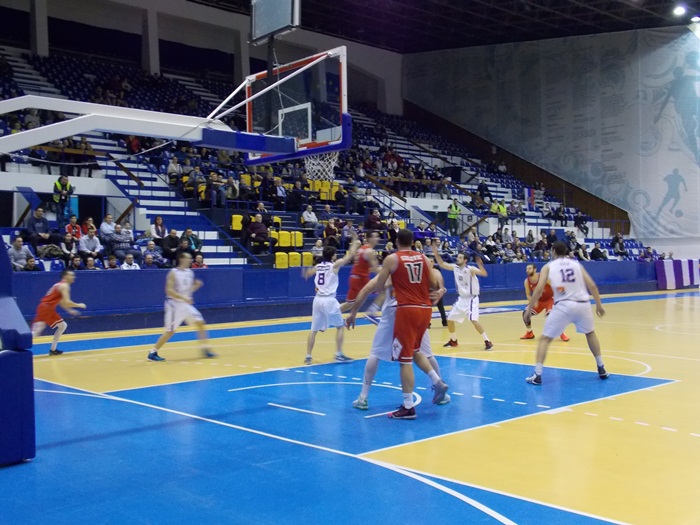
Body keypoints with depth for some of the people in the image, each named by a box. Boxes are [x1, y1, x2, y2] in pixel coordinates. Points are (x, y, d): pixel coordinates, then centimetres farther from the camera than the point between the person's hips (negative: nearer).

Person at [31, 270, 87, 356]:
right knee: (36, 331, -14)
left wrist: (69, 310, 23)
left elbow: (61, 301, 29)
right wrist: (79, 305, -3)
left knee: (63, 325, 14)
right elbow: (67, 302, -18)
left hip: (49, 309, 10)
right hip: (45, 308, -10)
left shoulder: (60, 285, 21)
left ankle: (53, 349, 19)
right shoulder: (64, 286, -9)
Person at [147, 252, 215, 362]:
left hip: (186, 304, 7)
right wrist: (184, 298, -27)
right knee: (170, 331, -5)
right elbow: (169, 290, -21)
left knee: (200, 323, 1)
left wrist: (196, 285, -3)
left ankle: (205, 349, 9)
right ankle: (153, 353, 5)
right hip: (175, 305, -7)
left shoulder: (190, 272, 8)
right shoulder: (173, 273, -13)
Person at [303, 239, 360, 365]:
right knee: (340, 326, 10)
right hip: (329, 300, -5)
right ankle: (339, 355, 7)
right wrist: (355, 243, 17)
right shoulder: (335, 265, -4)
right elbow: (350, 255, 0)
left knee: (314, 329, 11)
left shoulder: (317, 266, 13)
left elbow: (307, 274, 34)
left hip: (318, 299, 5)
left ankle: (308, 356, 8)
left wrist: (308, 272, 58)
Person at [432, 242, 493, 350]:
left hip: (471, 299, -7)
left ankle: (487, 341, -14)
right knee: (450, 319, 9)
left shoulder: (470, 269, -18)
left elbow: (484, 274, -31)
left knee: (474, 320, -23)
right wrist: (436, 253, -5)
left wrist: (480, 264, -49)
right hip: (461, 299, 7)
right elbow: (442, 264, 8)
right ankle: (453, 341, 28)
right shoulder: (455, 267, 0)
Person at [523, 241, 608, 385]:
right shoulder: (576, 264, 17)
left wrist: (528, 309, 2)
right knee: (590, 333, 30)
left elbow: (539, 289, -2)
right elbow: (592, 285, 10)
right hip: (582, 304, 3)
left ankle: (537, 375, -3)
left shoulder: (548, 266, 9)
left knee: (545, 339, 8)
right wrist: (599, 305, 19)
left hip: (563, 305, -3)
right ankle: (601, 369, 34)